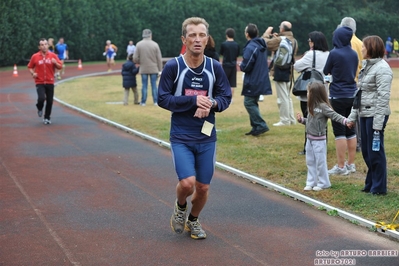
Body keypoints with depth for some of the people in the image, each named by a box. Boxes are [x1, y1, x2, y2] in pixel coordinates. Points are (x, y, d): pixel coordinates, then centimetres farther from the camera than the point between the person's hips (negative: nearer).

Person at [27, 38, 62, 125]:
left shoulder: (53, 55, 2)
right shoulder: (35, 56, 0)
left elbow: (60, 66, 3)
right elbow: (30, 67, 12)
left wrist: (55, 63, -17)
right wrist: (33, 73, -7)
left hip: (50, 82, 2)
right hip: (40, 82, -2)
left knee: (49, 101, 3)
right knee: (41, 98, -20)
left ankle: (47, 118, 23)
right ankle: (39, 108, 16)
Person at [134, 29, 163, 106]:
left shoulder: (139, 44, -4)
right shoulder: (155, 44, -5)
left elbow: (135, 59, -5)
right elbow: (159, 59, -4)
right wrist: (160, 70, 2)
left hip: (143, 69, 0)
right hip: (154, 69, 0)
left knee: (144, 85, 7)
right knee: (154, 85, 6)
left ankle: (143, 102, 10)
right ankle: (156, 101, 7)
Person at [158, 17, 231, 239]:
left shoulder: (215, 67, -1)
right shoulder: (173, 66, -9)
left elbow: (226, 98, 5)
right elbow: (163, 99, -10)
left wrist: (211, 103, -18)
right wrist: (194, 100, -21)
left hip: (207, 137, 3)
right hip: (181, 137, -3)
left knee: (203, 187, 8)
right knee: (187, 183, -17)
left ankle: (193, 220, 37)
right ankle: (180, 206, 19)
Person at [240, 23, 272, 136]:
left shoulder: (250, 47, -19)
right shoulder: (262, 45, 11)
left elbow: (246, 66, -21)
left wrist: (241, 66, 2)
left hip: (252, 82, -9)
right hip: (262, 80, 9)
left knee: (249, 103, -3)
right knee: (253, 103, 16)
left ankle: (261, 125, -8)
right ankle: (256, 127, 17)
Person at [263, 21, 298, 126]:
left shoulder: (280, 40, -19)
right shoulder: (294, 41, 7)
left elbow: (266, 43, -13)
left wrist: (267, 33, 5)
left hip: (280, 72, -8)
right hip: (289, 72, 8)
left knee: (282, 97, -3)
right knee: (288, 96, 17)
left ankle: (285, 120, -1)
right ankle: (291, 119, 21)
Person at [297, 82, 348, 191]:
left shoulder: (323, 107, -17)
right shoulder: (312, 106, 7)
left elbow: (335, 116, -23)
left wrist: (345, 121, -35)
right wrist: (301, 119, 9)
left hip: (319, 140, -8)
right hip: (310, 138, 8)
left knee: (320, 162, 1)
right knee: (310, 161, 13)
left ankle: (323, 183, 14)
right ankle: (311, 182, 22)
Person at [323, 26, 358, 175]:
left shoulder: (334, 54, -13)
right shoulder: (353, 54, 5)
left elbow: (326, 72, 1)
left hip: (338, 97, -6)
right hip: (352, 95, 6)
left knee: (339, 132, -2)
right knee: (350, 131, 12)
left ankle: (341, 167, 1)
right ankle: (351, 164, 17)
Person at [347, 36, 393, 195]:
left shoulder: (382, 68, -13)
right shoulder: (367, 66, 15)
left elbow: (383, 97, -17)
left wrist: (378, 121, -21)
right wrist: (353, 116, 17)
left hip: (375, 115, -9)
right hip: (364, 114, 9)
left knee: (375, 152, -2)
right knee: (366, 151, 14)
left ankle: (379, 187, 8)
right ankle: (371, 183, 26)